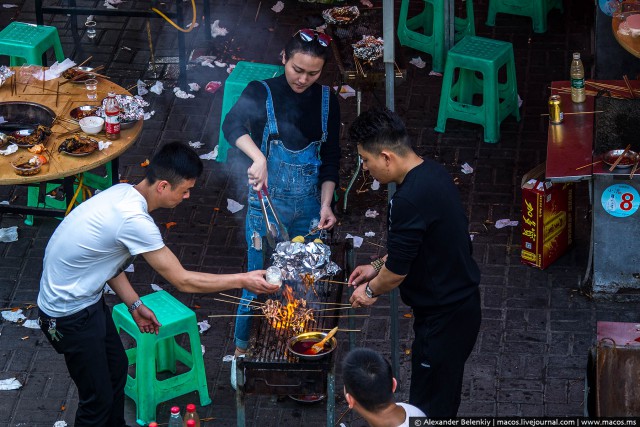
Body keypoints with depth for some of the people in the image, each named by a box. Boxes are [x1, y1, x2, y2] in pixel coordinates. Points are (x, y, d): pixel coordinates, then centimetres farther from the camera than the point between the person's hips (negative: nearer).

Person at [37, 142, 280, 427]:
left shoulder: (123, 193, -3)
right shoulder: (134, 220, -32)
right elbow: (183, 281, -24)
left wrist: (135, 305, 8)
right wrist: (242, 281, -17)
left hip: (86, 297, 10)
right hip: (70, 315, -10)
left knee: (116, 368, 24)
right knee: (98, 398, 2)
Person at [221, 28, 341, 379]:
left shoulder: (326, 102, 3)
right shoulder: (261, 93, -10)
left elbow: (331, 159, 8)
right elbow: (232, 124, -30)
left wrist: (325, 204, -3)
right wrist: (258, 158, -48)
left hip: (309, 207, 4)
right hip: (268, 202, -4)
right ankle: (241, 352, 16)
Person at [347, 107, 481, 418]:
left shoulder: (410, 199, -29)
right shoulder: (432, 172, 2)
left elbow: (397, 271, -20)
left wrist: (371, 290, 0)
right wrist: (378, 266, 14)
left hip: (444, 318, -10)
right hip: (459, 302, 10)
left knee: (428, 407, 2)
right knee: (443, 400, 23)